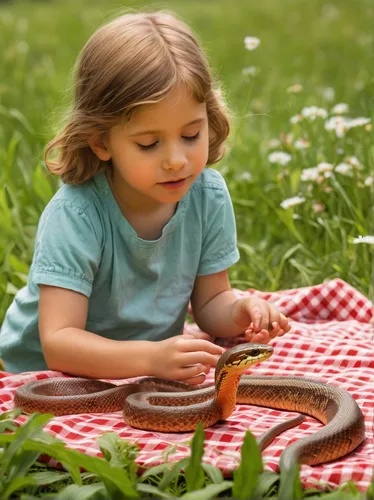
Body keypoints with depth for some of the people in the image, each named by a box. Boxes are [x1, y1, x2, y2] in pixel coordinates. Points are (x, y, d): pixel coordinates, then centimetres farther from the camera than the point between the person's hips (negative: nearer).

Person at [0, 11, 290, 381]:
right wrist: (152, 358, -44)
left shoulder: (208, 195, -10)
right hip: (50, 377, -4)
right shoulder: (75, 215, -25)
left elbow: (209, 302, 2)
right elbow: (58, 342, -30)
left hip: (156, 370, 4)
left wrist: (239, 312, -21)